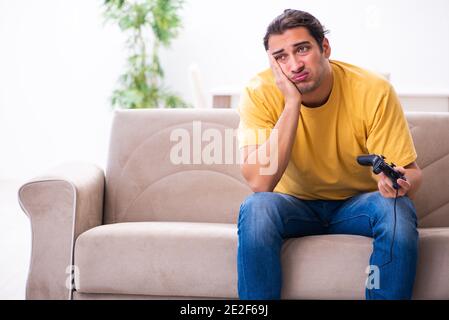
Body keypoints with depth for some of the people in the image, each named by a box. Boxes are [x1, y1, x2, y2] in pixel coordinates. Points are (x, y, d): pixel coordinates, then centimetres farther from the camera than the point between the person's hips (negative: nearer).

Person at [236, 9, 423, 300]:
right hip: (296, 204, 0)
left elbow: (412, 172, -12)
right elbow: (259, 182, -30)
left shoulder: (374, 91, -19)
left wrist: (399, 182, -37)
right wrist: (292, 102, -33)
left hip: (358, 203, 1)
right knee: (256, 209, -32)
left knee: (398, 210, -31)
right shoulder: (260, 93, -18)